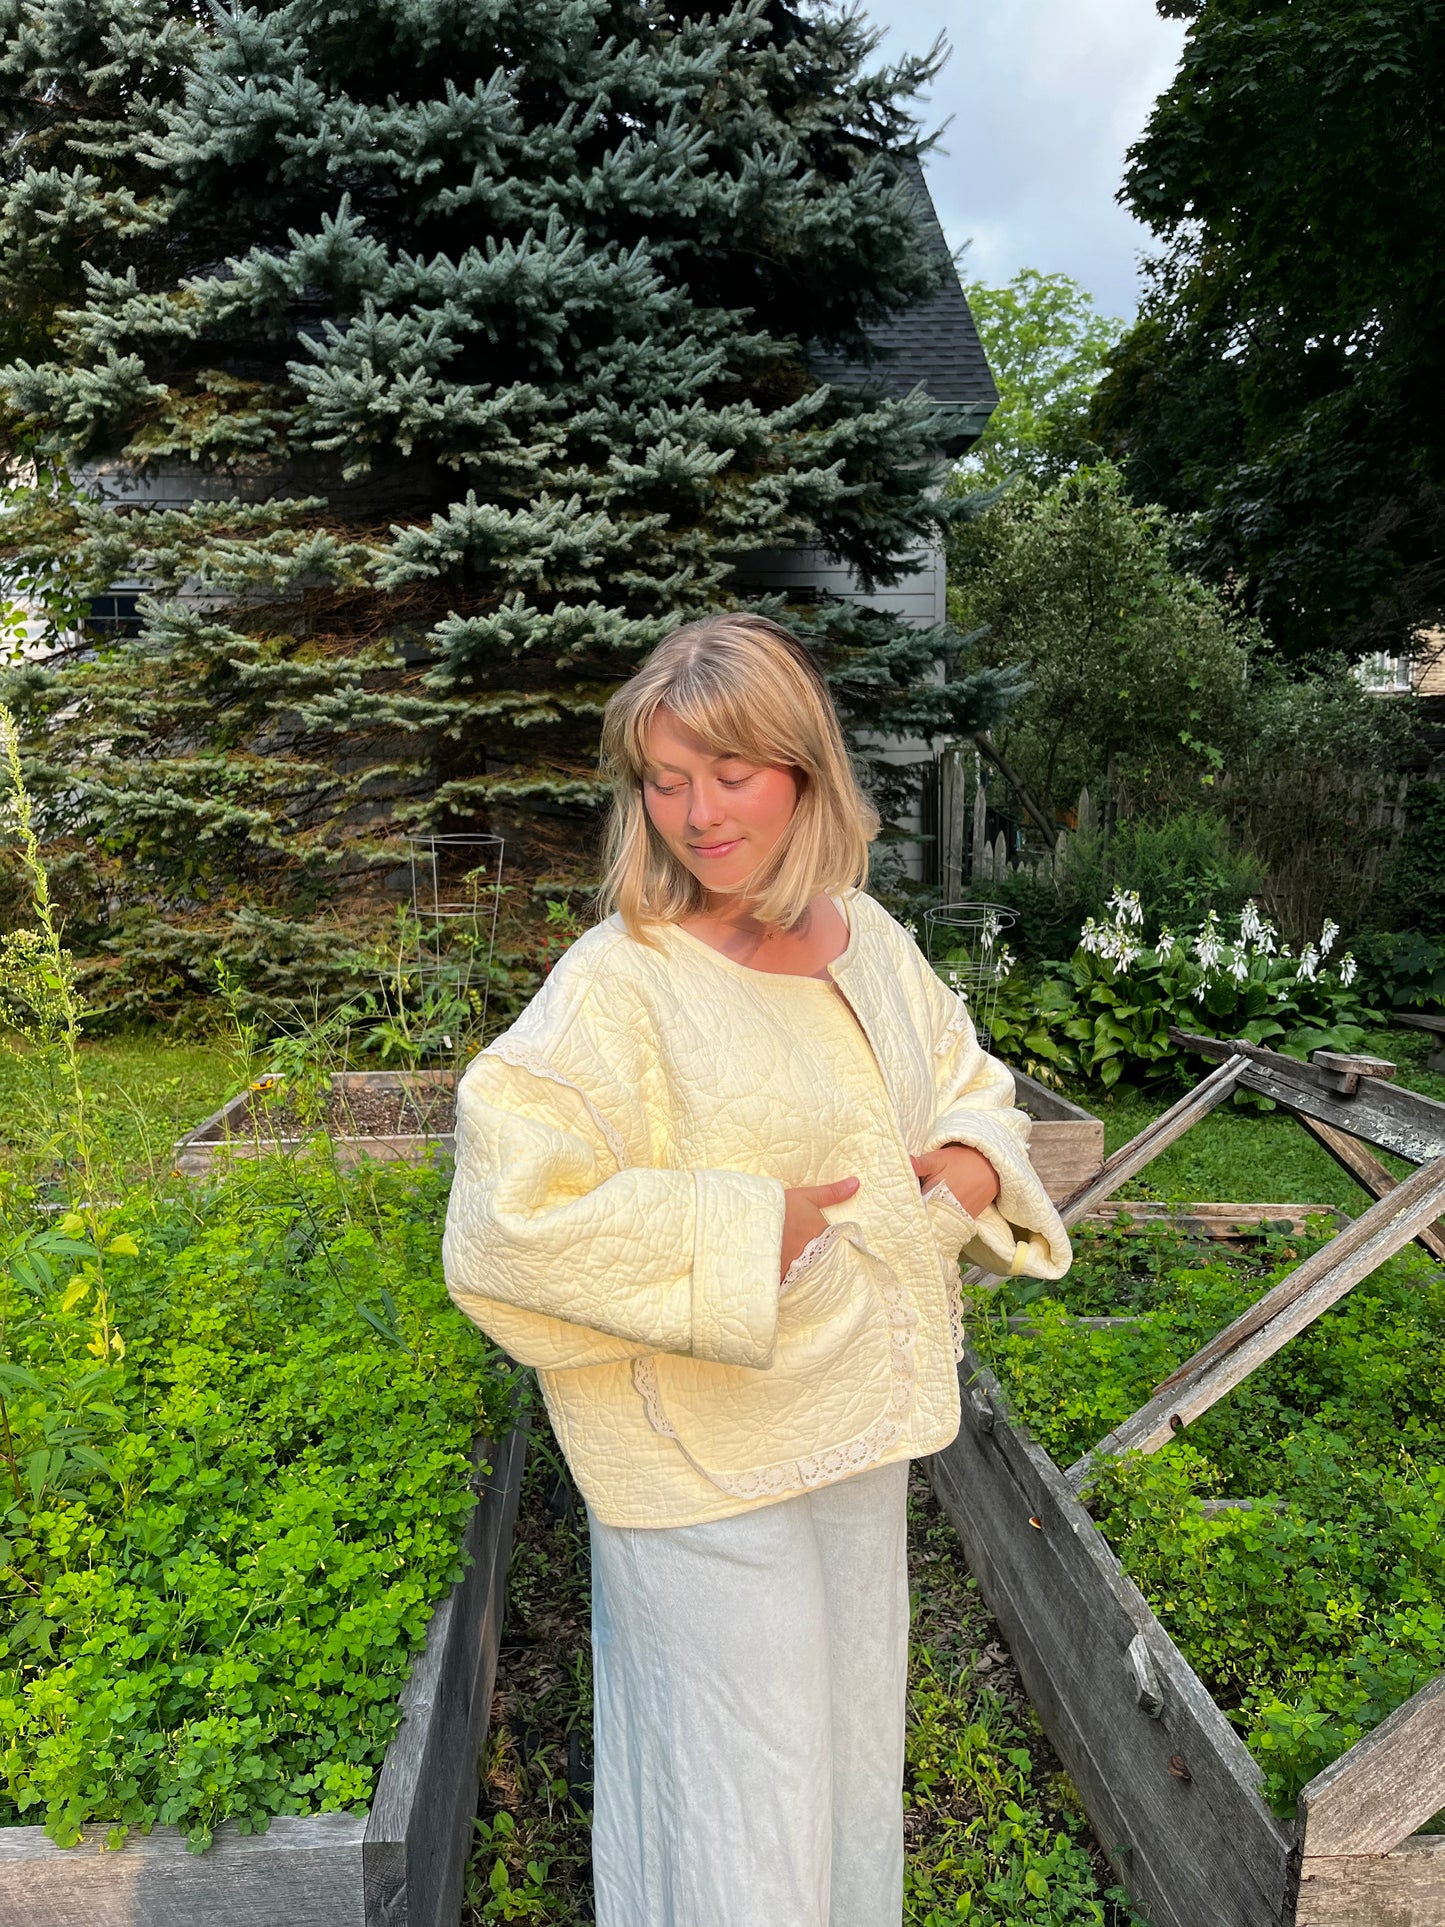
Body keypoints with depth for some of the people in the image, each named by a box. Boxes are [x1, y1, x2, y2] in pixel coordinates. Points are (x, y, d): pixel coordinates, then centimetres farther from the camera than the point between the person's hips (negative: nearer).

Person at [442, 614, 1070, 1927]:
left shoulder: (868, 937, 0)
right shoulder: (618, 984, -21)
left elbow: (965, 1076, 16)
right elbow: (508, 1214, -27)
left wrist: (979, 1155, -6)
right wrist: (740, 1234, -26)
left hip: (860, 1422, 7)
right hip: (705, 1460, -6)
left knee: (855, 1744, 27)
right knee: (737, 1791, 12)